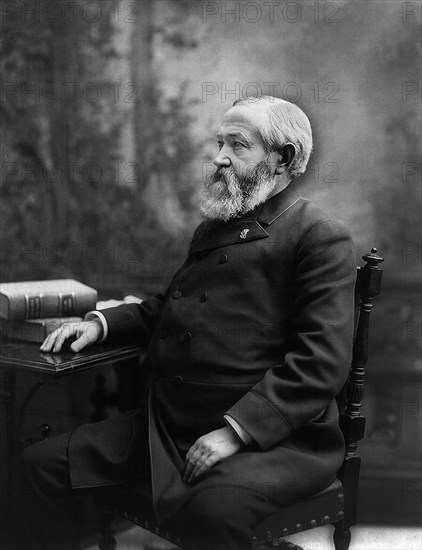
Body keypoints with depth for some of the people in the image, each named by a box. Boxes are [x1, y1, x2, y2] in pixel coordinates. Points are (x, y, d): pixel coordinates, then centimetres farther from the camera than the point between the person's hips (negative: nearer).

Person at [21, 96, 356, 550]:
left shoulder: (319, 237, -6)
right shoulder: (212, 228, 20)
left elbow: (321, 361, -15)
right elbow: (169, 308, 31)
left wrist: (237, 429, -22)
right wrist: (102, 322, 14)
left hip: (273, 436, -7)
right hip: (167, 426, 7)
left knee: (212, 507, -37)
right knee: (43, 461, -2)